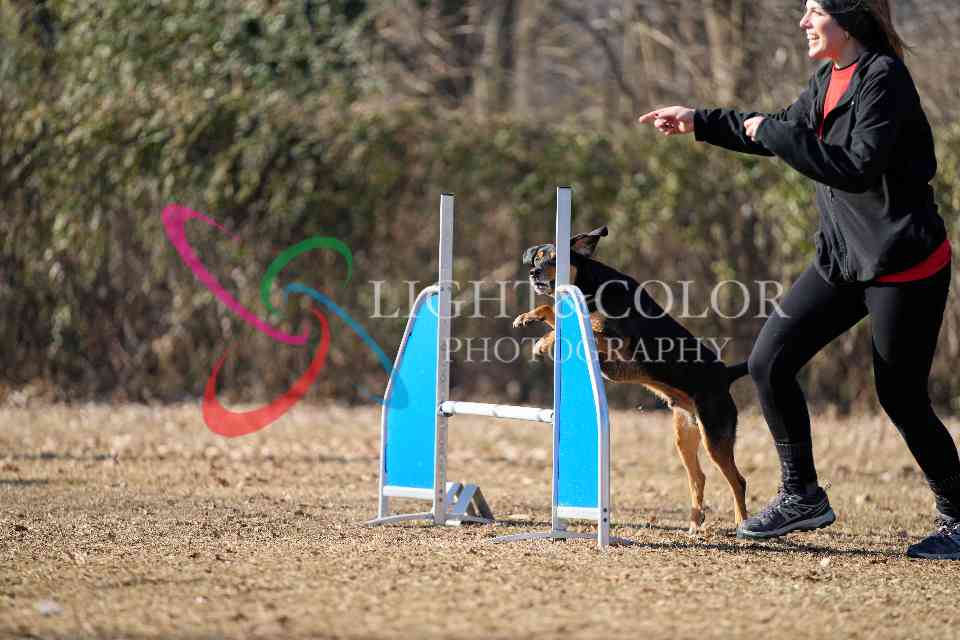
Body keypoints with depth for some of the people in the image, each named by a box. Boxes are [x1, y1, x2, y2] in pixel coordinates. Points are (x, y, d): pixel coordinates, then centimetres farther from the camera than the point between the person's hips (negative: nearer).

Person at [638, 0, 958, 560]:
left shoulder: (883, 77, -19)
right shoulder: (829, 80, 8)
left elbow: (858, 167, -28)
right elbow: (785, 130, 24)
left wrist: (773, 133, -22)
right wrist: (700, 122, 17)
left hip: (906, 266, -8)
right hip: (843, 259, 8)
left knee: (902, 398, 0)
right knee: (770, 363, 1)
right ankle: (802, 497, 13)